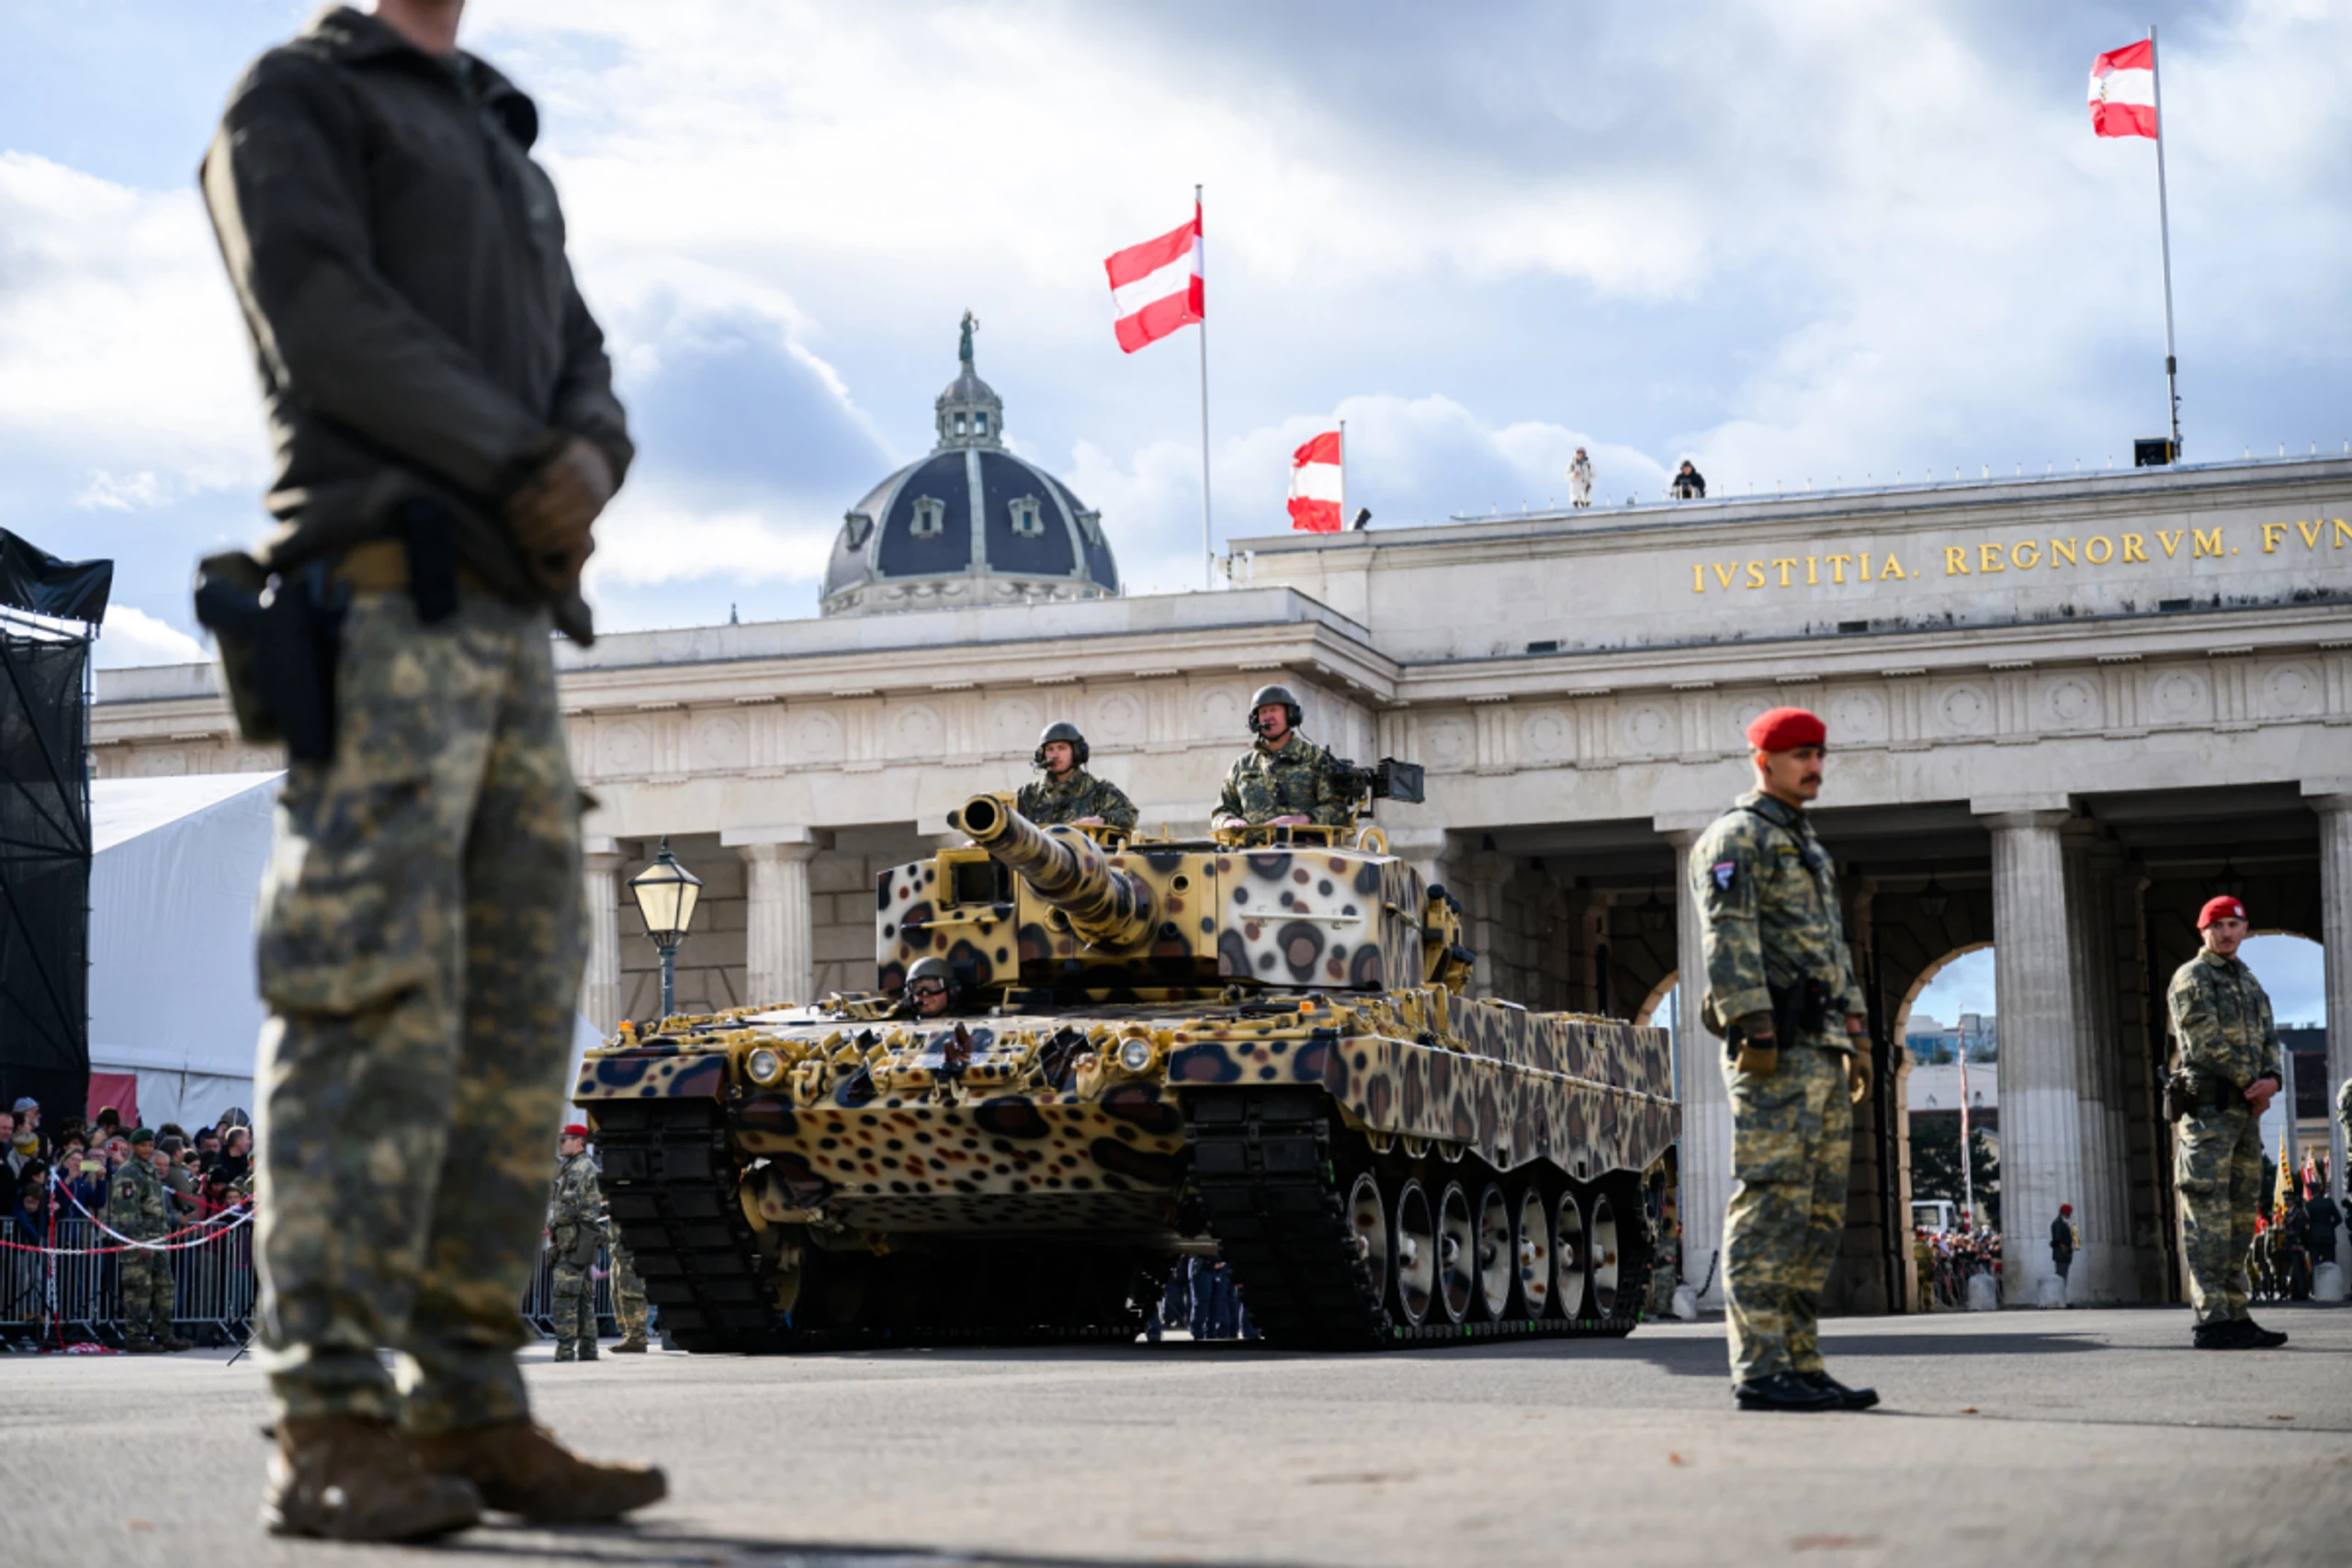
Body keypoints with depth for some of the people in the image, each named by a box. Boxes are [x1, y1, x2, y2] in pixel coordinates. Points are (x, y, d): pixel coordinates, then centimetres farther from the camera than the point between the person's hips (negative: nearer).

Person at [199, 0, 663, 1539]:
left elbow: (583, 383, 18)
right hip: (376, 601, -8)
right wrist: (522, 469, -9)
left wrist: (586, 470, -6)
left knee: (514, 1023, 0)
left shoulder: (509, 167, 30)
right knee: (377, 1007, -16)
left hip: (508, 630, 8)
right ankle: (333, 1433, -17)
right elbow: (326, 321, -10)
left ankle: (470, 1417, 1)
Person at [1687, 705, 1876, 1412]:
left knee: (1820, 1213, 7)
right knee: (1771, 1205, -12)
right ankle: (1760, 1370, -13)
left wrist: (1856, 1038, 21)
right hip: (1776, 1051, -9)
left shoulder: (1809, 850, 26)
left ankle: (1801, 1364, 10)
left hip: (1823, 1054, 10)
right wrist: (1754, 1029, -22)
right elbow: (1728, 937, -14)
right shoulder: (1736, 837, -3)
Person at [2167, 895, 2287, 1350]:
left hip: (2248, 1109, 8)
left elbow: (2268, 1037, 14)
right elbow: (2206, 1043, -12)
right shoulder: (2191, 979, -3)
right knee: (2209, 1215, -11)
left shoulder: (2250, 982, 21)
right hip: (2210, 1107, -8)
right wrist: (2253, 1082, -10)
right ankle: (2212, 1321, -15)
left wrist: (2271, 1078, -7)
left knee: (2242, 1214, 7)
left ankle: (2236, 1316, 10)